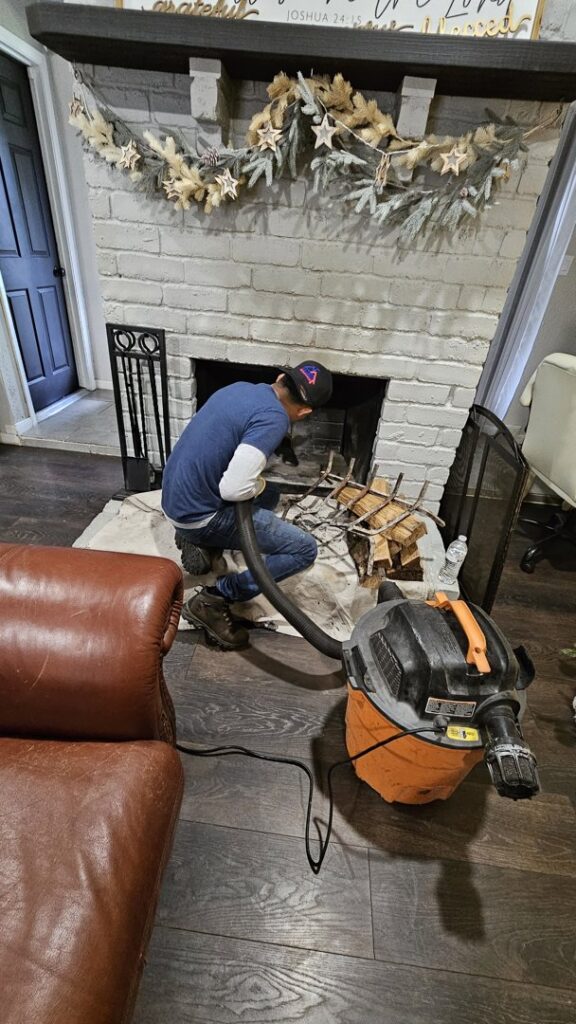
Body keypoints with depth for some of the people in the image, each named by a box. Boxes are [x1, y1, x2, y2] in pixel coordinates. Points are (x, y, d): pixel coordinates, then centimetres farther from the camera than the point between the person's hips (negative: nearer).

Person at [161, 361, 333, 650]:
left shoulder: (241, 387, 7)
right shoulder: (273, 419, -21)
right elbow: (234, 489, -29)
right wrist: (259, 484, -7)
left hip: (175, 498, 9)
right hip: (197, 514, -9)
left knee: (270, 496, 27)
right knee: (304, 549, -6)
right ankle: (214, 599, -4)